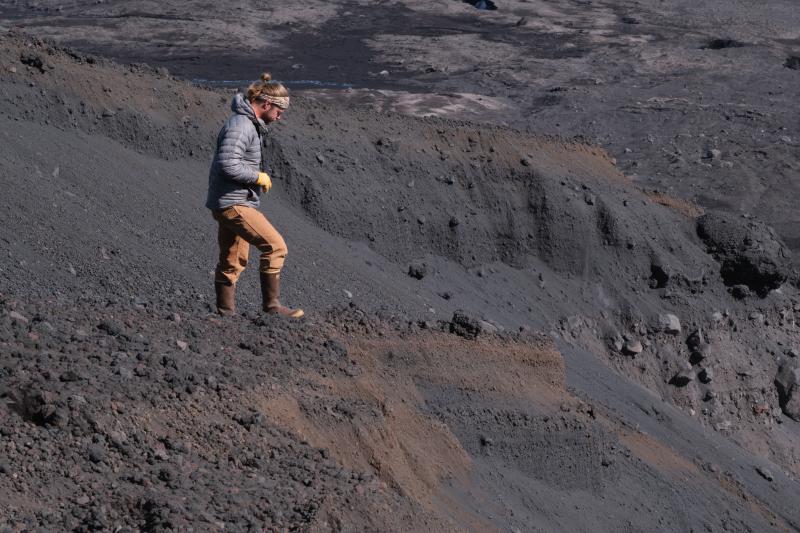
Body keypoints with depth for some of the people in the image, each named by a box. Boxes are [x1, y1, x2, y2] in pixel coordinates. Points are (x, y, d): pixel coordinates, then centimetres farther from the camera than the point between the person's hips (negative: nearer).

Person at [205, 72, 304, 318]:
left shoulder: (251, 124, 16)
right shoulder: (240, 125, -18)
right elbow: (228, 164, -27)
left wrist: (258, 178, 11)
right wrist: (259, 177, -15)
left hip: (235, 203, 11)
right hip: (233, 203, -11)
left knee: (232, 261, 14)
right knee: (275, 246, -14)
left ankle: (225, 312, 21)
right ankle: (272, 304, -8)